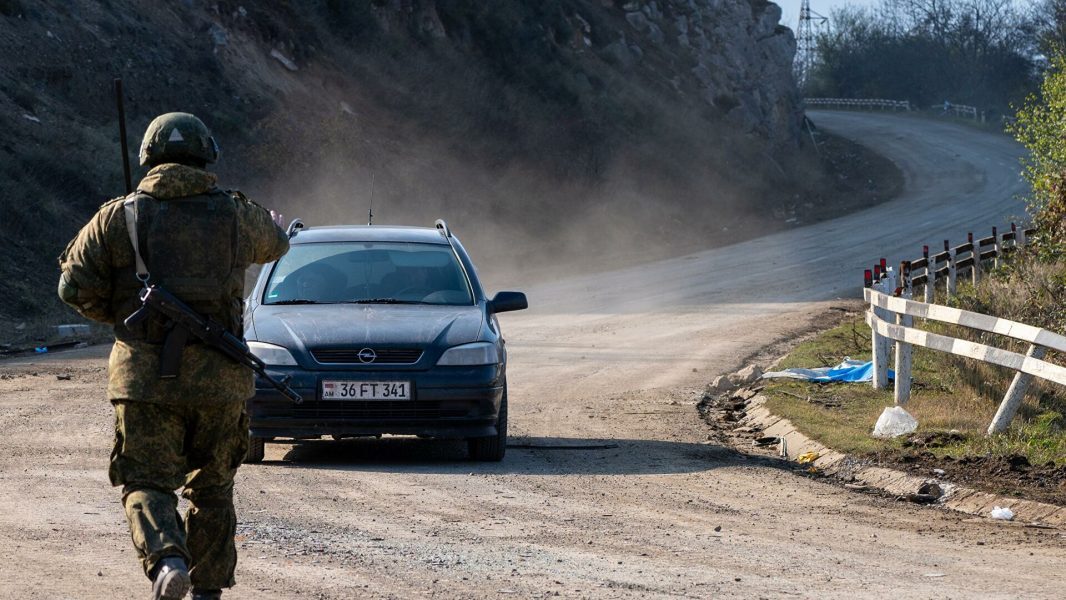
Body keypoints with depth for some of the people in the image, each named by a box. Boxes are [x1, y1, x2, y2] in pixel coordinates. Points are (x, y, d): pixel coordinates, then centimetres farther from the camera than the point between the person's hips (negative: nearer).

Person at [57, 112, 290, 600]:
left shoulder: (120, 217, -1)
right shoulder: (235, 214, 4)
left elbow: (75, 286, 1)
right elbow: (274, 242, 26)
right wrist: (277, 224, 50)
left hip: (147, 376, -2)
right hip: (219, 377, 2)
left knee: (147, 484, 1)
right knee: (212, 487, 17)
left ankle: (167, 558, -26)